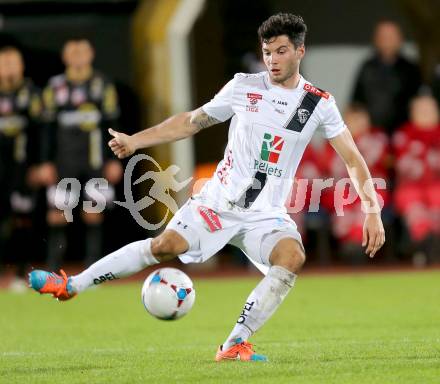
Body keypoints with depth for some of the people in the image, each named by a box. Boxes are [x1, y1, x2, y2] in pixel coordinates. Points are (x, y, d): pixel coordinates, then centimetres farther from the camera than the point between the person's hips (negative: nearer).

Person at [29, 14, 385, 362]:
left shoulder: (319, 103, -1)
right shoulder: (244, 86, 0)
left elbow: (353, 159, 2)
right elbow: (192, 121, 11)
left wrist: (373, 211, -7)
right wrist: (134, 141, 7)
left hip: (267, 215, 0)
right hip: (218, 202, 0)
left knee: (293, 256, -30)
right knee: (166, 246, -19)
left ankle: (235, 344, -24)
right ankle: (72, 285, -6)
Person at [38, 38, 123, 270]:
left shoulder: (103, 85, 4)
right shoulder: (55, 87, 4)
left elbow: (112, 125, 6)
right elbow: (48, 128, 7)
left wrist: (114, 161, 2)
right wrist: (46, 163, 2)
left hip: (96, 161, 0)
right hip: (65, 162, 0)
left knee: (93, 215, 1)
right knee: (57, 216, -5)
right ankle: (52, 270, 0)